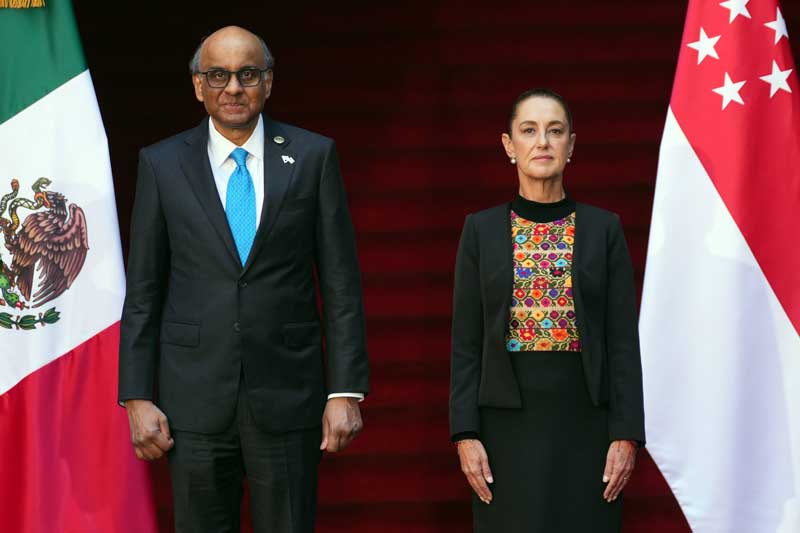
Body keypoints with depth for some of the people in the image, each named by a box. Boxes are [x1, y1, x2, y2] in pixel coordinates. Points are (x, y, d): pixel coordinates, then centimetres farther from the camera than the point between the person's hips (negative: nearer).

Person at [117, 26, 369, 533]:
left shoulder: (313, 156, 2)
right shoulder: (162, 164, 4)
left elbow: (341, 283, 2)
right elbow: (143, 292, 5)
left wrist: (346, 390, -3)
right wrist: (136, 397, -1)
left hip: (288, 395, 0)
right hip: (195, 398, 1)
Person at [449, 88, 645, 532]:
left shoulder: (604, 229, 5)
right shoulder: (481, 229, 5)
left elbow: (623, 339, 1)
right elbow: (466, 342, 2)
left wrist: (626, 434, -6)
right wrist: (465, 433, -6)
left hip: (585, 420, 0)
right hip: (508, 420, 0)